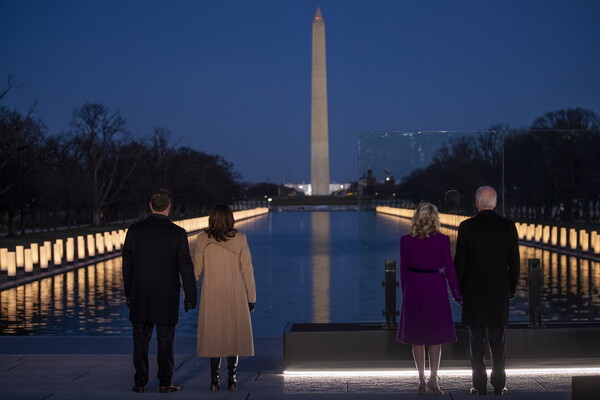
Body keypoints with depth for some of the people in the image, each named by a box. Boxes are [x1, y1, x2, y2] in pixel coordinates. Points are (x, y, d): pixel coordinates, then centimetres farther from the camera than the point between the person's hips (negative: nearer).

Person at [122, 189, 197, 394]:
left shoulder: (134, 230, -1)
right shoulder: (177, 233, -8)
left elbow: (127, 264, 4)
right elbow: (185, 267, -6)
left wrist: (128, 292, 14)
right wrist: (190, 296, 1)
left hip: (140, 297, 2)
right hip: (167, 297, -2)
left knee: (141, 339, 8)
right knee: (165, 339, 6)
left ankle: (140, 383, 11)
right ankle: (165, 382, 9)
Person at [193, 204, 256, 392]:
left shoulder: (203, 240, -5)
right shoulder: (240, 239, -6)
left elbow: (196, 269, 0)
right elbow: (247, 270, -4)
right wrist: (251, 298, 4)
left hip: (211, 296, 0)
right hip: (235, 296, 0)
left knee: (214, 335, 9)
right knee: (234, 335, 10)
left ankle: (215, 380, 5)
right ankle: (232, 380, 8)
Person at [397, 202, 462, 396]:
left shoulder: (406, 241, -2)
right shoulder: (442, 240, -7)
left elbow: (403, 269, 2)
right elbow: (449, 268, -4)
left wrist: (405, 293, 12)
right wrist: (456, 293, 4)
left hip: (413, 290, 1)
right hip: (435, 288, -1)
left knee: (416, 337, 9)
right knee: (436, 336, 7)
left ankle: (422, 380, 11)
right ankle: (433, 378, -3)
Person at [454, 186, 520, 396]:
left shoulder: (467, 226, -7)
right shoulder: (508, 226, -2)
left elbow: (460, 261, -5)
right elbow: (514, 261, 2)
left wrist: (458, 289, 5)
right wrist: (511, 289, 12)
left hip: (474, 290, -2)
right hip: (500, 291, 2)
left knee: (477, 339, 3)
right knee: (498, 338, 8)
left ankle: (480, 385, 5)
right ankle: (499, 384, 9)